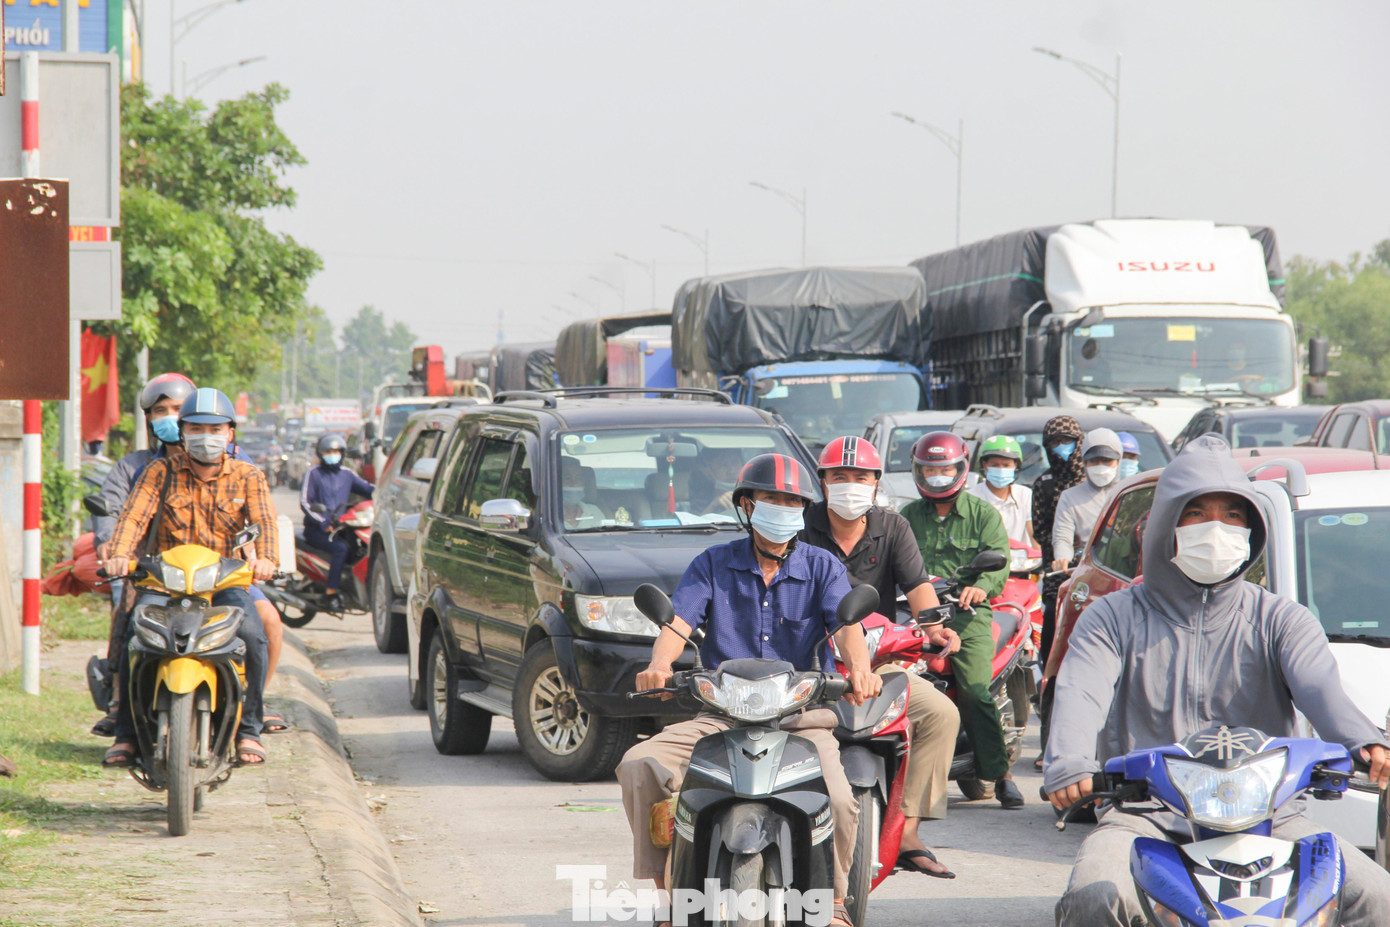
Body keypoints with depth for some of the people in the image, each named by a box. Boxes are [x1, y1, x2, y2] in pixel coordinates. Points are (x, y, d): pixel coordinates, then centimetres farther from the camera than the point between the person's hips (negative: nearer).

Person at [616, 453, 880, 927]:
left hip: (802, 714, -1)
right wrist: (659, 665, -29)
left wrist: (859, 670, -33)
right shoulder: (713, 564, 9)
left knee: (837, 802, -28)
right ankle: (668, 888, -9)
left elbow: (847, 624, -10)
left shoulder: (822, 567, 7)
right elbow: (679, 621, -5)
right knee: (639, 766, -21)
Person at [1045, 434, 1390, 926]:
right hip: (1145, 816, -1)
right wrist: (1069, 764, -32)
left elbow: (1319, 684, -8)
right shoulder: (1115, 617, 11)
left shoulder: (1279, 618, 12)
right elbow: (1080, 694, -8)